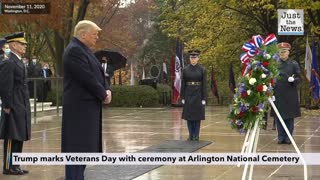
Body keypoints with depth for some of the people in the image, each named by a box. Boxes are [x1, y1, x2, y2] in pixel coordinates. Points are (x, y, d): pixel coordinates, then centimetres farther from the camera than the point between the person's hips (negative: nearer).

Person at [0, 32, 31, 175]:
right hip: (14, 108, -9)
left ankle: (15, 165, 17)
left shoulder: (18, 62, 16)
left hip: (21, 108, 9)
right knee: (12, 138, -4)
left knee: (19, 138, 11)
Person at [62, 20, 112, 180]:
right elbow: (87, 78, -20)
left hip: (88, 105, 10)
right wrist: (103, 95, -10)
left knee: (84, 145, 12)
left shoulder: (84, 50, 17)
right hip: (80, 106, -10)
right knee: (78, 145, -9)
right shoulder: (74, 50, -15)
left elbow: (97, 74, 18)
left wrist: (106, 90, 0)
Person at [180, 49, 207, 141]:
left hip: (198, 95, -2)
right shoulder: (185, 70, 3)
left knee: (198, 115, 1)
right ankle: (191, 135, 10)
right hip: (188, 95, 2)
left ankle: (196, 135, 8)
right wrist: (182, 98, -1)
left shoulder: (202, 70, -1)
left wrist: (204, 98, -7)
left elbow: (204, 85, -3)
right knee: (188, 115, 3)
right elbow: (183, 84, 4)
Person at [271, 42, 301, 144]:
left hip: (290, 95, -1)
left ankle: (288, 138, 9)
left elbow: (299, 78, 2)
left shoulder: (294, 64, 3)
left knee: (290, 117, 2)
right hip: (278, 95, 1)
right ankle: (281, 137, 10)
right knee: (278, 117, 2)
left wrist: (293, 80, -21)